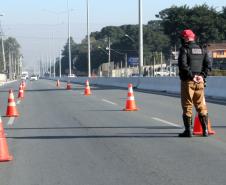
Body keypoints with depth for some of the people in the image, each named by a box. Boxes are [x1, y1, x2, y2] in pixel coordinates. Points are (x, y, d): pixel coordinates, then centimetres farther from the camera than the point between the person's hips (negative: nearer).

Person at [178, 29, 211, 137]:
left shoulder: (184, 49, -6)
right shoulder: (202, 50, 12)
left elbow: (183, 65, -18)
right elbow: (208, 64, 5)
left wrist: (191, 76, -13)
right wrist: (202, 75, -2)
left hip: (188, 81, -5)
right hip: (200, 81, 5)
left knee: (187, 106, 1)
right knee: (201, 106, 12)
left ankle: (188, 130, 1)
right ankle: (205, 130, 10)